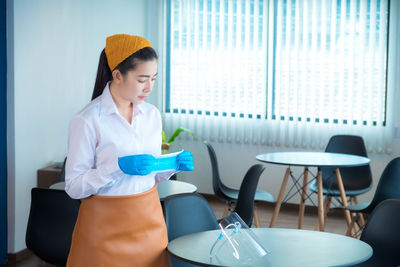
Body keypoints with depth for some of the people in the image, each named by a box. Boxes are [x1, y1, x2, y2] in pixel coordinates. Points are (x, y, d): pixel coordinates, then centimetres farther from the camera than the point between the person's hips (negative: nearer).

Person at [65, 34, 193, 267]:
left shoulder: (152, 114, 6)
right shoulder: (87, 120, -14)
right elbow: (74, 186, -14)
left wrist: (174, 165, -6)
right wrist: (119, 166, -26)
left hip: (149, 220, 6)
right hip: (107, 225, -5)